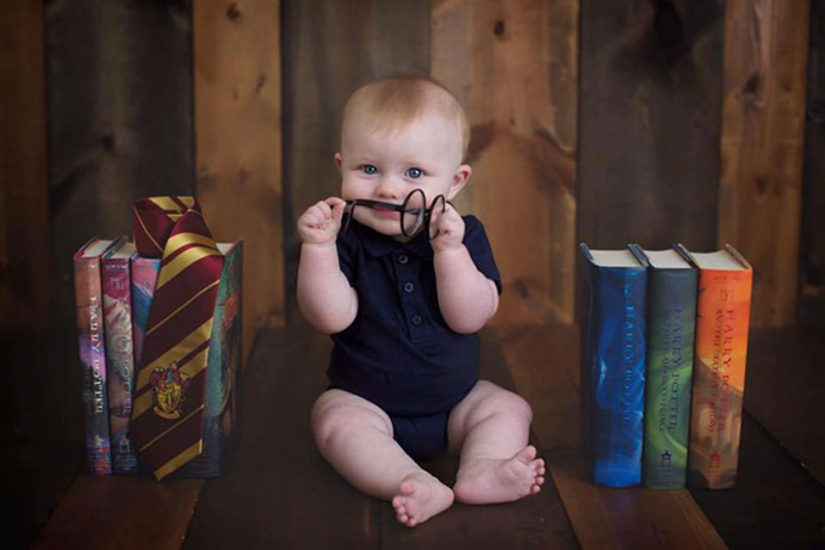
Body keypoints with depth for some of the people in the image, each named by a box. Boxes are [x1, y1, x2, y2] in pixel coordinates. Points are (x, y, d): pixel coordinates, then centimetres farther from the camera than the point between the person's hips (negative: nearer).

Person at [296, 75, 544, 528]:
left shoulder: (464, 236, -8)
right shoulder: (345, 241, -11)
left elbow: (470, 318, -19)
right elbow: (333, 317, -23)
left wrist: (449, 251, -31)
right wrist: (317, 247, -34)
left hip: (455, 400, 3)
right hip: (364, 401, -2)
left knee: (510, 408, -11)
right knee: (335, 420, -28)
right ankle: (416, 486, -42)